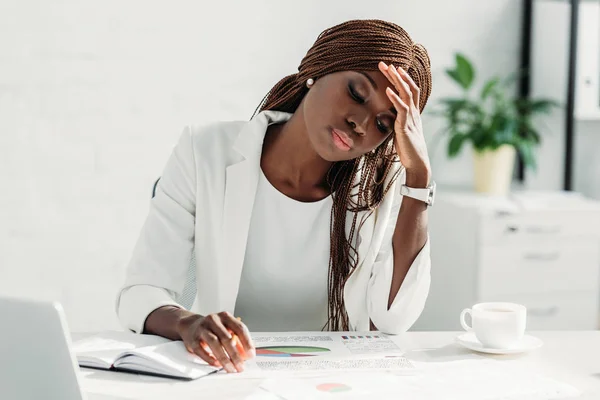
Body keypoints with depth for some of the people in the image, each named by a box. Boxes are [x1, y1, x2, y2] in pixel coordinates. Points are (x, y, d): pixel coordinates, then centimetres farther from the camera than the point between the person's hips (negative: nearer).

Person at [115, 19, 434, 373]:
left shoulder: (383, 183, -5)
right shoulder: (206, 153, -10)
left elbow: (393, 319, -16)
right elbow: (140, 294, -11)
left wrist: (419, 174, -19)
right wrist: (188, 324, -34)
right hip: (225, 375, 0)